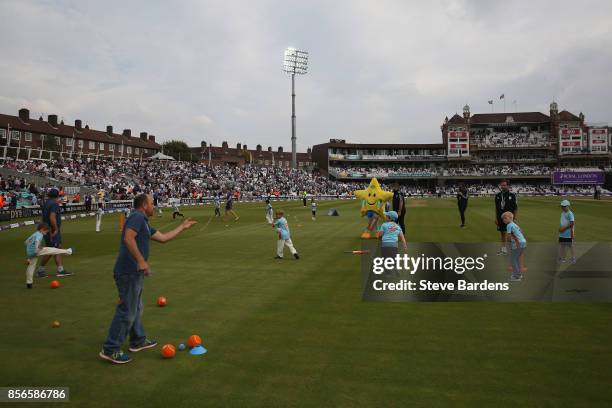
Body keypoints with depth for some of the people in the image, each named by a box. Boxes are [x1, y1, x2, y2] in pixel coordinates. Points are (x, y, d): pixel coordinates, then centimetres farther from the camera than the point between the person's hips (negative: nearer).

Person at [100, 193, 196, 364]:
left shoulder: (144, 223, 19)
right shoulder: (137, 217, -11)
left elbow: (163, 237, 25)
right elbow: (128, 238, -26)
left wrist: (182, 227, 32)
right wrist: (141, 261, -28)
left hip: (134, 272, 11)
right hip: (129, 272, -11)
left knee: (135, 308, 20)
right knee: (127, 311, -4)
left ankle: (138, 341, 34)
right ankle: (110, 350, 4)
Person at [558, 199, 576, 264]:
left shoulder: (570, 214, -15)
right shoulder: (562, 213, 10)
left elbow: (572, 223, -21)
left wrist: (564, 228, -19)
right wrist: (560, 228, 3)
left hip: (568, 234, -8)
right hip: (562, 234, 8)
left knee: (570, 246, 3)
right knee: (561, 245, 11)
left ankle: (573, 258, 15)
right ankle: (562, 258, 19)